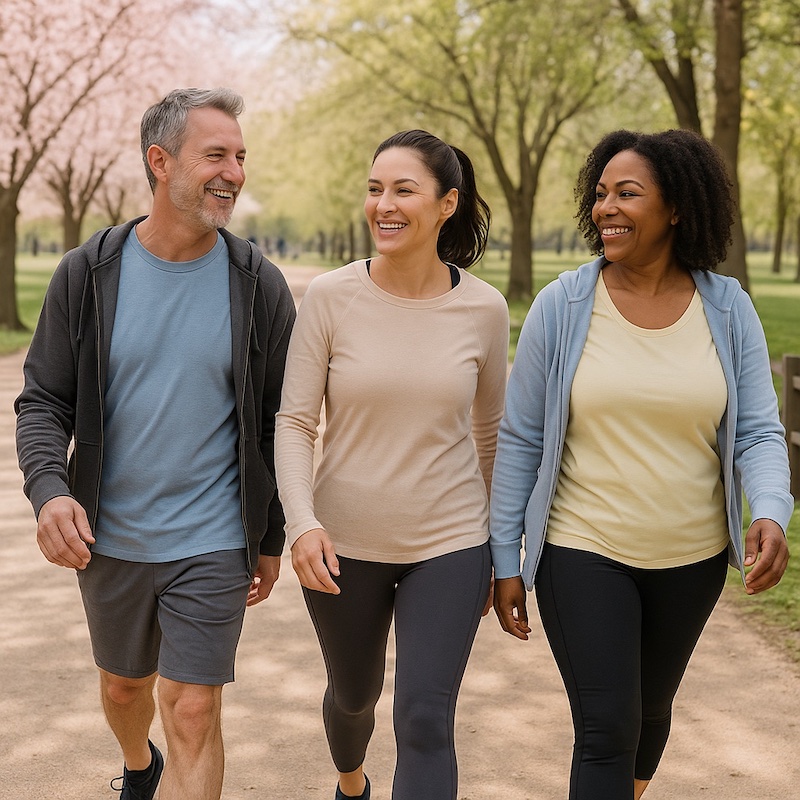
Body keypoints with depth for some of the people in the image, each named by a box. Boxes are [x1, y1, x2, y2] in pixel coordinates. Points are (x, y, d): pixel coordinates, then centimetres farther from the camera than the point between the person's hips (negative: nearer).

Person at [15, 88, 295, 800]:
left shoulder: (260, 286, -6)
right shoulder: (88, 274, -6)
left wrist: (271, 540, 4)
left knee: (193, 714, -5)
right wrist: (49, 490, -22)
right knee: (123, 687, 23)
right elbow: (44, 400, -3)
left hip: (212, 546, -2)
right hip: (109, 539, 2)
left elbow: (279, 422, 1)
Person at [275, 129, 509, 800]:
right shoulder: (331, 297, -10)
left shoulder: (484, 309, -7)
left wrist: (498, 544, 14)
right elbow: (295, 422, -7)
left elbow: (489, 429, 7)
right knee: (354, 695, 22)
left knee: (426, 724, -9)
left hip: (449, 544, -1)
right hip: (343, 544, 1)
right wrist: (303, 521, -23)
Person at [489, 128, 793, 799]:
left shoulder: (727, 309, -4)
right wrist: (506, 560, -3)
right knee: (607, 730, -9)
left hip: (691, 560, 3)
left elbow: (758, 432, -3)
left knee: (651, 709, 21)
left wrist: (772, 513, -24)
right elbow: (520, 440, -4)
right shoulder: (562, 306, -9)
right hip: (582, 554, -3)